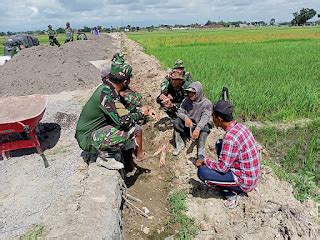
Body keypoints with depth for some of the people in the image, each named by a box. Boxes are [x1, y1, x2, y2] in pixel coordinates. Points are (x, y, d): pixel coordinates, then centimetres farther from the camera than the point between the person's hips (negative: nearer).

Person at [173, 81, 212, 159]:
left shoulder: (206, 103, -15)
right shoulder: (186, 101, -4)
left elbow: (205, 118, -27)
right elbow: (179, 112, -6)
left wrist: (198, 129, -46)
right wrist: (185, 117, -31)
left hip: (199, 127, -3)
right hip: (187, 126, 3)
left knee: (205, 127, -35)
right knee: (176, 121, -23)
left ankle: (201, 152, -25)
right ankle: (179, 144, -9)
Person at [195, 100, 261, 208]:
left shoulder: (230, 137, -29)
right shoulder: (239, 126, -1)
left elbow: (223, 167, -25)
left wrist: (204, 161, -10)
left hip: (245, 181, -9)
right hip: (251, 174, 9)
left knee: (202, 172, -17)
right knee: (220, 144, 16)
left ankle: (232, 193, 0)